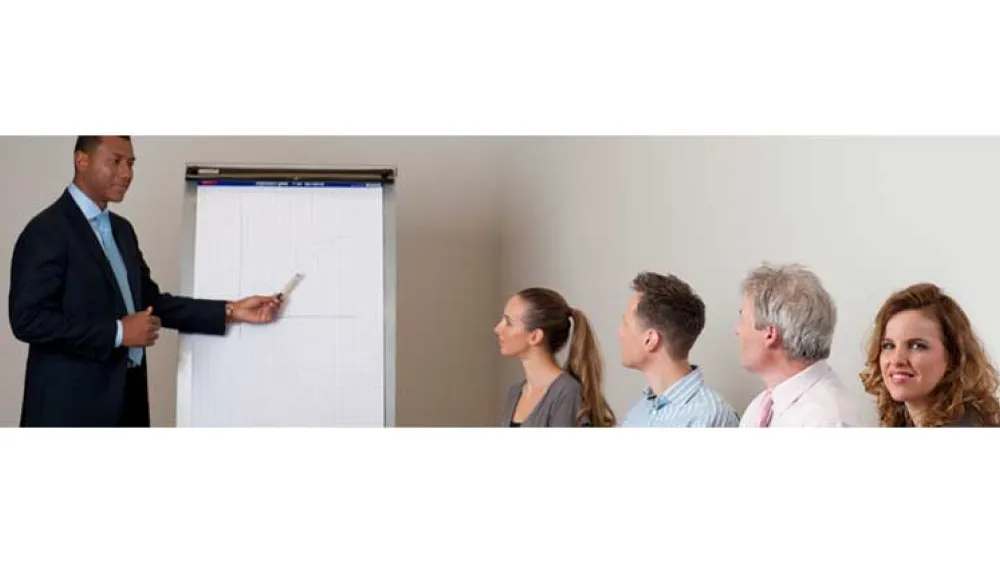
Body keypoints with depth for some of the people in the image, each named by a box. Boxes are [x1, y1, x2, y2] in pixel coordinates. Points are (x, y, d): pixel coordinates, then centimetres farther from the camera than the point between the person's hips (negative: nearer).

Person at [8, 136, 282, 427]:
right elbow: (28, 319, -19)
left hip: (126, 395, 8)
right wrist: (117, 332, -19)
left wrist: (230, 311, 5)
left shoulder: (121, 229, 14)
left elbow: (149, 301, 13)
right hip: (71, 402, -8)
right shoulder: (47, 230, -12)